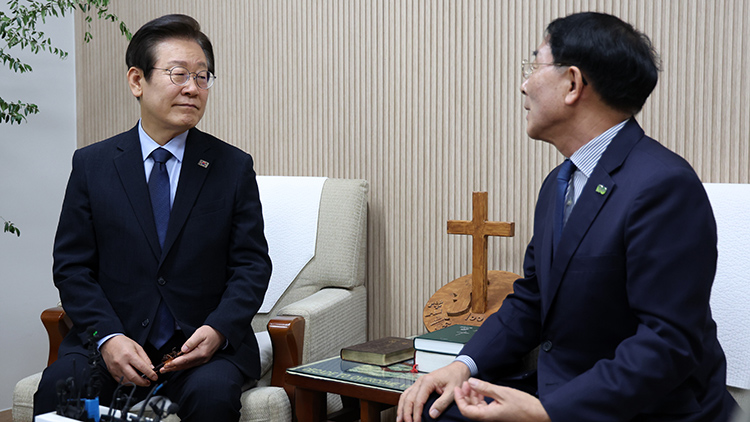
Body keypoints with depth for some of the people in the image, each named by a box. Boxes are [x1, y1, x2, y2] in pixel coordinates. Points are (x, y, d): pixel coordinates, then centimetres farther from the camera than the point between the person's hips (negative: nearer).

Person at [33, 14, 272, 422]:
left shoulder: (234, 167, 4)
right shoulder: (91, 164, 6)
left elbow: (251, 265, 2)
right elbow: (72, 266, 3)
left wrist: (216, 330, -16)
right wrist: (108, 338, -13)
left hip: (205, 343, 0)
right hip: (112, 339, 1)